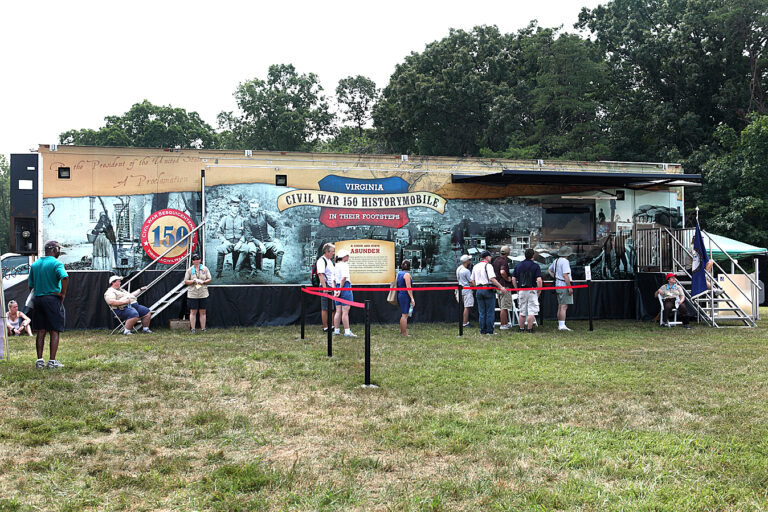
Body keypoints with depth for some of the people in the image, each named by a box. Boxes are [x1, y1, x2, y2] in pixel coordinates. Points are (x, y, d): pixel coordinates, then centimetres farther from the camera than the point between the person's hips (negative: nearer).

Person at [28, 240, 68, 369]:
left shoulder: (34, 264, 12)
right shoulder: (56, 263, -8)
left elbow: (30, 285, 13)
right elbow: (65, 277, -26)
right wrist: (63, 293, -14)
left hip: (37, 299, 6)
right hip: (53, 299, -6)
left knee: (40, 331, 10)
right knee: (55, 331, -1)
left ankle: (39, 360, 11)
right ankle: (52, 361, -3)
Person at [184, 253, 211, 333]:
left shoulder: (205, 269, 8)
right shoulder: (189, 270, 5)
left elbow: (209, 279, 8)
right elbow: (185, 281, 5)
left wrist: (203, 282, -11)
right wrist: (192, 281, -13)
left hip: (203, 293, 1)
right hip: (192, 294, -1)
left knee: (203, 312, 4)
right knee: (193, 312, -2)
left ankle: (203, 328, 8)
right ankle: (192, 329, 2)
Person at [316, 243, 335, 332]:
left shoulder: (330, 261, 19)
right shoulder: (321, 260, -10)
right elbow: (320, 275, -19)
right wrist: (324, 288, -25)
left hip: (331, 287, 9)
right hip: (325, 287, -9)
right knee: (325, 308, -5)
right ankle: (325, 327, -1)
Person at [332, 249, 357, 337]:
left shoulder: (336, 265, 15)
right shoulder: (344, 265, -10)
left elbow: (333, 279, 14)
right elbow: (344, 278, -19)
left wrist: (335, 290, 13)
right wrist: (340, 289, -13)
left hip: (338, 287, 8)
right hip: (345, 287, -8)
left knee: (338, 311, 11)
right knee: (345, 311, -8)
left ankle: (336, 330, 13)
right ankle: (347, 331, -7)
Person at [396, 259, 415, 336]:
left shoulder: (399, 273, 12)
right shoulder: (407, 274, -13)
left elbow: (396, 285, 18)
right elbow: (408, 287, -19)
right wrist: (412, 298, -19)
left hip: (400, 295, 9)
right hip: (405, 296, -9)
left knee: (404, 315, 18)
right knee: (405, 315, -6)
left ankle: (401, 331, 24)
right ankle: (404, 333, -4)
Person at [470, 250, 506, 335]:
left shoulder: (475, 267, 14)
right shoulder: (488, 265, -8)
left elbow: (472, 280, 16)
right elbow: (492, 278, -19)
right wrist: (501, 287, -19)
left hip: (479, 290, 6)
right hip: (488, 289, -6)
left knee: (482, 312, 10)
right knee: (490, 312, -1)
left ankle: (483, 331, 10)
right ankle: (490, 331, -2)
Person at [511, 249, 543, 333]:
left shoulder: (518, 265, 6)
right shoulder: (535, 266, -7)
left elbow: (513, 279, 5)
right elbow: (539, 280, -14)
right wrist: (539, 290, -2)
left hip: (521, 291, 4)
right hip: (532, 290, -4)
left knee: (522, 311, 12)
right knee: (531, 311, 1)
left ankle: (522, 328, 17)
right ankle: (529, 329, 0)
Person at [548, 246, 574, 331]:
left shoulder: (556, 261, 14)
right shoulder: (565, 261, -14)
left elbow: (549, 270, 29)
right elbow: (565, 275, -21)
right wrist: (570, 287, -19)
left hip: (558, 285, 9)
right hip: (564, 285, -9)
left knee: (560, 306, 13)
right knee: (564, 306, -10)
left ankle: (560, 324, 17)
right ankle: (562, 325, -14)